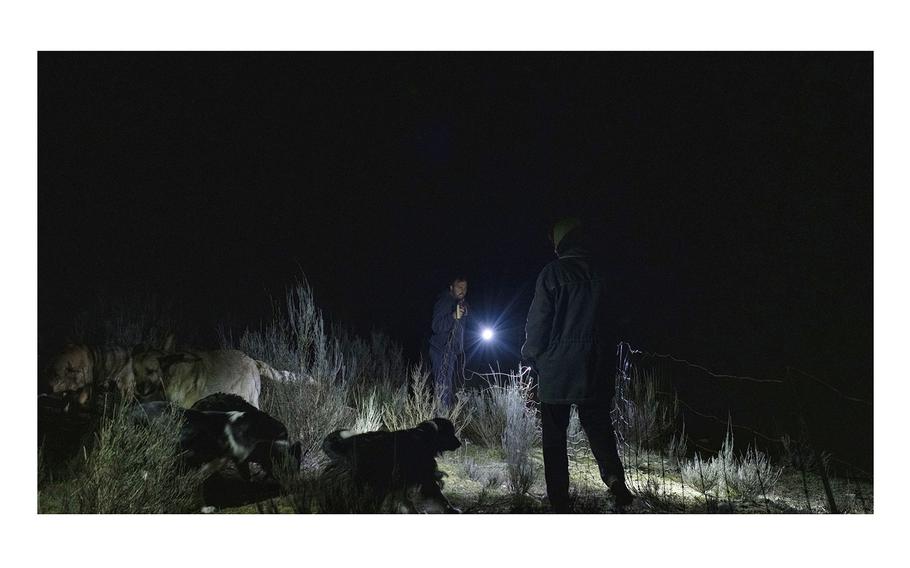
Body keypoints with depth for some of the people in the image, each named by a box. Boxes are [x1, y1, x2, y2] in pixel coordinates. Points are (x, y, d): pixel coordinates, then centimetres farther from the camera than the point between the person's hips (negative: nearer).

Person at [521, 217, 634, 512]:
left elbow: (538, 322, -8)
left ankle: (560, 502, 11)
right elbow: (609, 321, 7)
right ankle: (614, 476, -2)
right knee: (598, 425, 18)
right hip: (596, 369, 4)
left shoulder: (553, 273, -10)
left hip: (557, 369, -3)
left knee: (554, 437, 7)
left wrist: (531, 356, 6)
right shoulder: (600, 273, 2)